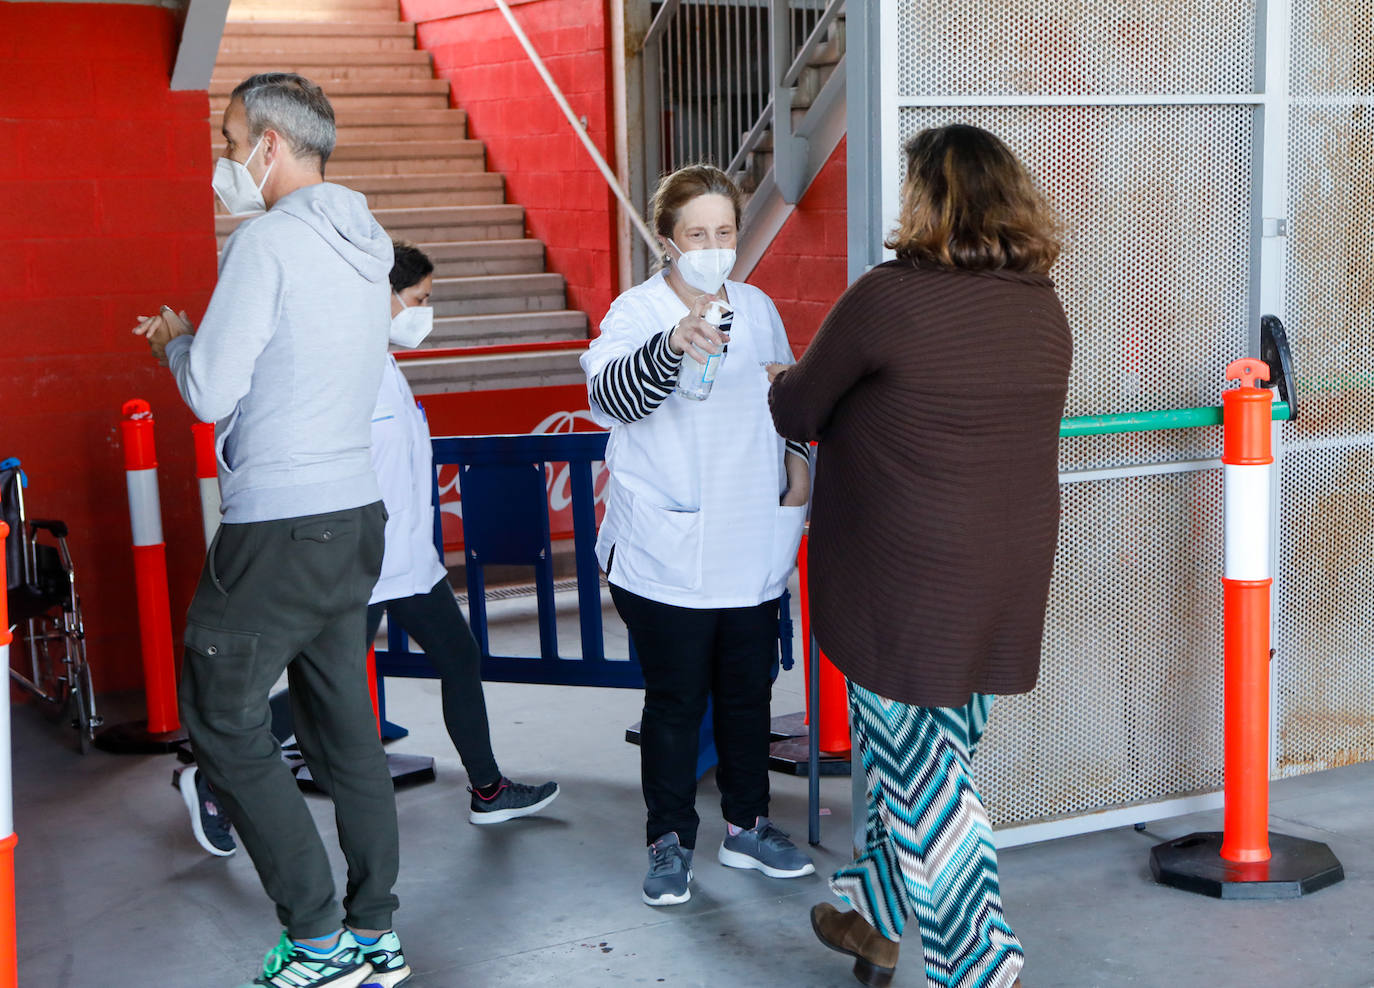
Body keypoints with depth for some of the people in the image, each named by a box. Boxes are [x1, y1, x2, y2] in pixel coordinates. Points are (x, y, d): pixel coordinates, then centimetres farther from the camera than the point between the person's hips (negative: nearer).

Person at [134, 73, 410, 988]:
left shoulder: (269, 241, -14)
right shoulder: (361, 247, 13)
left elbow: (212, 394, -13)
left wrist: (174, 341, 6)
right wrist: (198, 340, 20)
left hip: (279, 528, -8)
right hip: (355, 512, 9)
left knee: (223, 720, 2)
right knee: (345, 724, 13)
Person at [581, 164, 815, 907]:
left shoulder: (758, 309, 9)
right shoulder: (637, 312, -8)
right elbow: (608, 394, -28)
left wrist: (796, 457, 7)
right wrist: (672, 346, -45)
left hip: (753, 549, 5)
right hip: (667, 557, -5)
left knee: (748, 691, 15)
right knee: (674, 700, 3)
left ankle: (748, 827, 30)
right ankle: (669, 841, 17)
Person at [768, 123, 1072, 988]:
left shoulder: (887, 299, -16)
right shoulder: (1044, 308, 3)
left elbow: (797, 413, -5)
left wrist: (785, 380, 18)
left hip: (906, 586, -6)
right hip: (1006, 585, 6)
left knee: (925, 777, 6)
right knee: (910, 756, 20)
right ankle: (874, 918, 35)